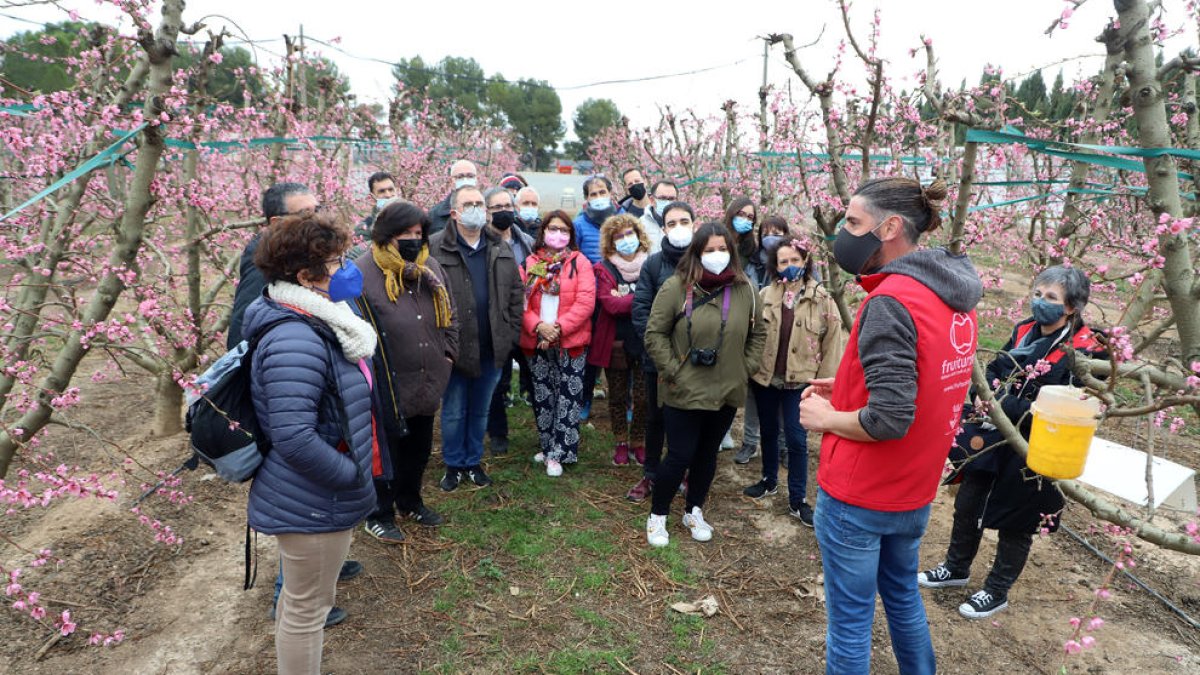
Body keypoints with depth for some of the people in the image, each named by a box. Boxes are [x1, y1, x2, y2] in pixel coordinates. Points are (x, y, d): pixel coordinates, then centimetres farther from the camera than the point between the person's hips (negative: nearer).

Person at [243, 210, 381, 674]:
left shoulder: (313, 323, 5)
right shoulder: (295, 340, -28)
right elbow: (295, 438, -34)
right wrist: (354, 476, -20)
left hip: (314, 495, 10)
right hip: (313, 502, -10)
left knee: (302, 598, 28)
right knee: (308, 608, 10)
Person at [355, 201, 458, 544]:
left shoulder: (430, 268, 6)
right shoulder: (362, 273, -16)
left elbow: (449, 316, 16)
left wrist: (448, 354, 9)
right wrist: (373, 371, -15)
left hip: (426, 384, 7)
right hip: (386, 387, -6)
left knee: (419, 448, 22)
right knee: (385, 452, 9)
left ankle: (409, 500, 44)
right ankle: (379, 515, 29)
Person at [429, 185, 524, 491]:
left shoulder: (501, 249, 6)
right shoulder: (436, 248, -9)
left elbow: (516, 292, 9)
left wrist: (512, 333, 2)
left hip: (491, 348, 4)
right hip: (455, 347, -4)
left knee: (480, 410, 17)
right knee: (454, 411, 11)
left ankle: (474, 461, 33)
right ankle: (454, 465, 28)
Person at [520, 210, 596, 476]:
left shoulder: (579, 262, 0)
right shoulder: (529, 264, 8)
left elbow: (586, 302, -10)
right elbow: (520, 300, 0)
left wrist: (559, 327, -16)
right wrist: (537, 325, -16)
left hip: (570, 341, -3)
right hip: (537, 342, 3)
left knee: (568, 398, -3)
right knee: (542, 396, 11)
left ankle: (557, 452, 6)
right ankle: (548, 445, 27)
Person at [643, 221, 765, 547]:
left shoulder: (745, 289, 0)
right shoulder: (676, 287, -12)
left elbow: (757, 333, 13)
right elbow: (654, 334, -9)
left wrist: (746, 368, 5)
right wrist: (674, 371, -12)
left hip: (727, 392, 4)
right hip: (684, 393, -4)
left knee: (707, 454, 17)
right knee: (680, 456, 2)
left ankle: (694, 511, 38)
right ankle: (657, 516, 24)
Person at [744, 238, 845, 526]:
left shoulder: (821, 299, -6)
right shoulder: (765, 295, -1)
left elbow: (832, 341, -5)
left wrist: (826, 381, -8)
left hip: (799, 381, -2)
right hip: (764, 376, 3)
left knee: (797, 439, 0)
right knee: (768, 431, 17)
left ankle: (797, 500, 14)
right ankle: (769, 481, 37)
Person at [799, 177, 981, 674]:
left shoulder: (891, 301, -24)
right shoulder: (953, 297, 4)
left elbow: (888, 420, -28)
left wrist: (825, 417, -12)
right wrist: (849, 391, 7)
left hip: (858, 493, -9)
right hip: (913, 490, 9)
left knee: (850, 617, 8)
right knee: (902, 595, 27)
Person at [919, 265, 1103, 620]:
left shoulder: (1082, 352, -18)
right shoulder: (1024, 331, 1)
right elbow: (993, 372, 8)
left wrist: (1001, 405, -26)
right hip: (991, 437, 6)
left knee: (1015, 522, 11)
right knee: (966, 504, 17)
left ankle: (997, 591, 32)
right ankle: (956, 567, 40)